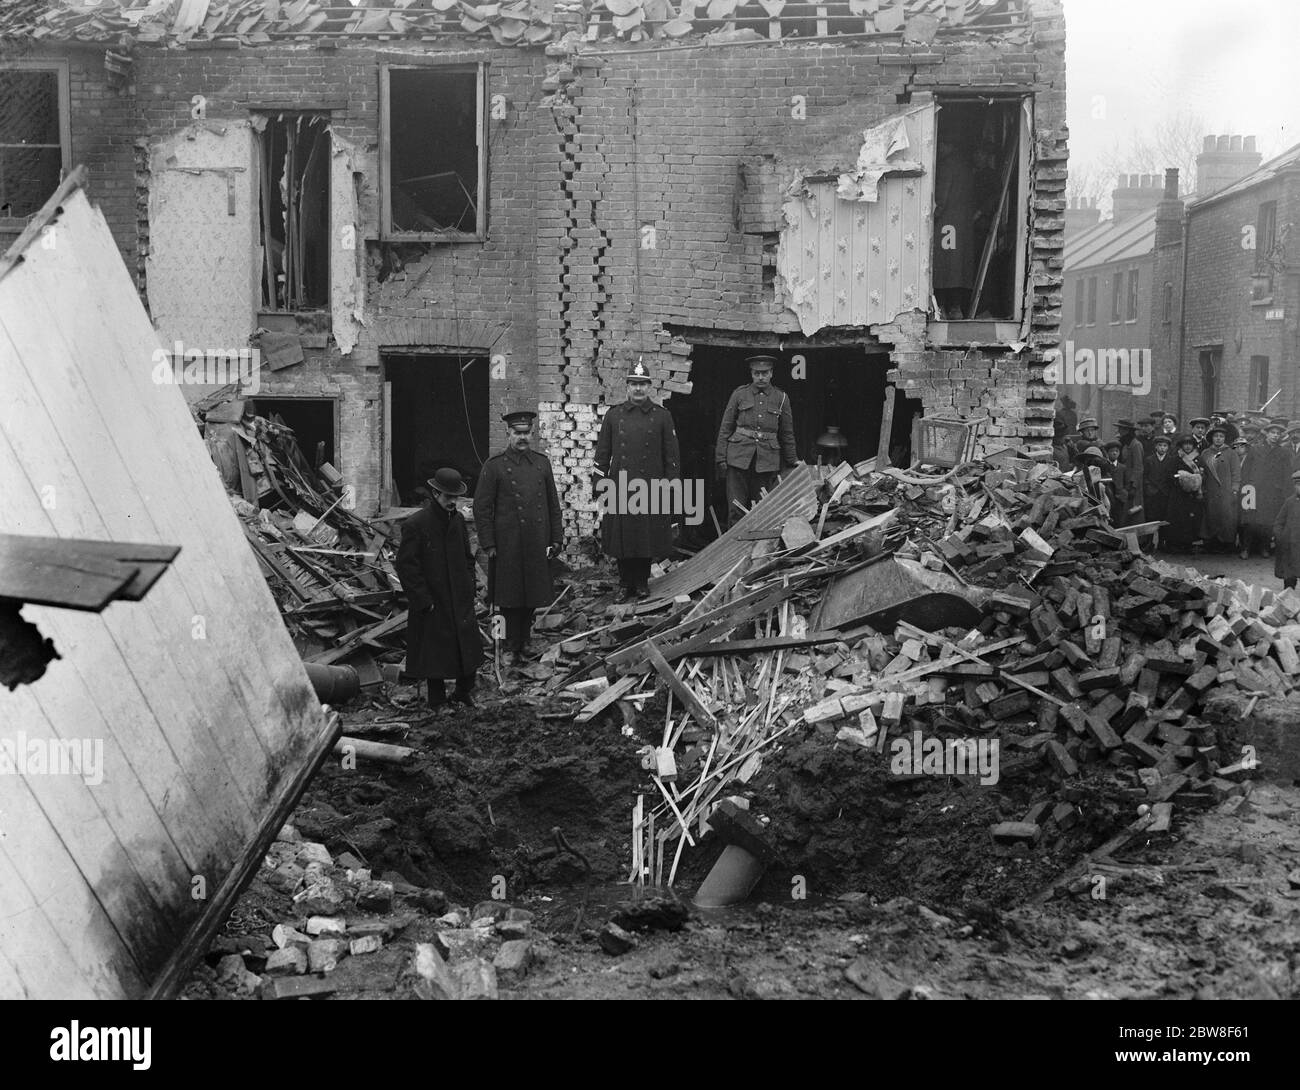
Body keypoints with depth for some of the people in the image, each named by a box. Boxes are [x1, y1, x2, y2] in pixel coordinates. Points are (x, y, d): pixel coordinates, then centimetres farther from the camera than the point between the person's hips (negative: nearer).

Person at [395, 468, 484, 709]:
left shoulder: (458, 521, 7)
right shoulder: (416, 525, -13)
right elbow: (406, 566, -13)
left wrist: (469, 588, 8)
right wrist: (423, 599, -14)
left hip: (461, 600, 5)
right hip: (432, 603, -5)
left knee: (469, 647, 7)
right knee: (434, 651, 4)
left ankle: (465, 692, 26)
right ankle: (437, 701, 18)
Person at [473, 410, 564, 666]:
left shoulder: (542, 462, 9)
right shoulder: (494, 465, -3)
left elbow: (553, 503, 13)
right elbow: (482, 507, -3)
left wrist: (557, 537, 9)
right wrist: (488, 544, -8)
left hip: (538, 544, 4)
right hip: (508, 545, -3)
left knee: (532, 596, 10)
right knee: (510, 597, 2)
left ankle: (524, 641, 24)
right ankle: (512, 648, 11)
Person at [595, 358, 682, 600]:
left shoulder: (661, 416, 4)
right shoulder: (614, 415, 7)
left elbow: (671, 455, 5)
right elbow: (602, 453, 9)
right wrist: (600, 484, 4)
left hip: (651, 489, -1)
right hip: (620, 488, 1)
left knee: (647, 536, 4)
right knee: (622, 538, 4)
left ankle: (642, 582, 18)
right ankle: (626, 585, 16)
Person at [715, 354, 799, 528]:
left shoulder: (781, 398, 8)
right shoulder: (739, 394, 6)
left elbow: (787, 433, 15)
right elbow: (725, 428, 7)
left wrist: (792, 460, 15)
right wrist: (721, 458, 1)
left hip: (767, 460, 1)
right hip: (739, 457, -1)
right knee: (736, 508, -5)